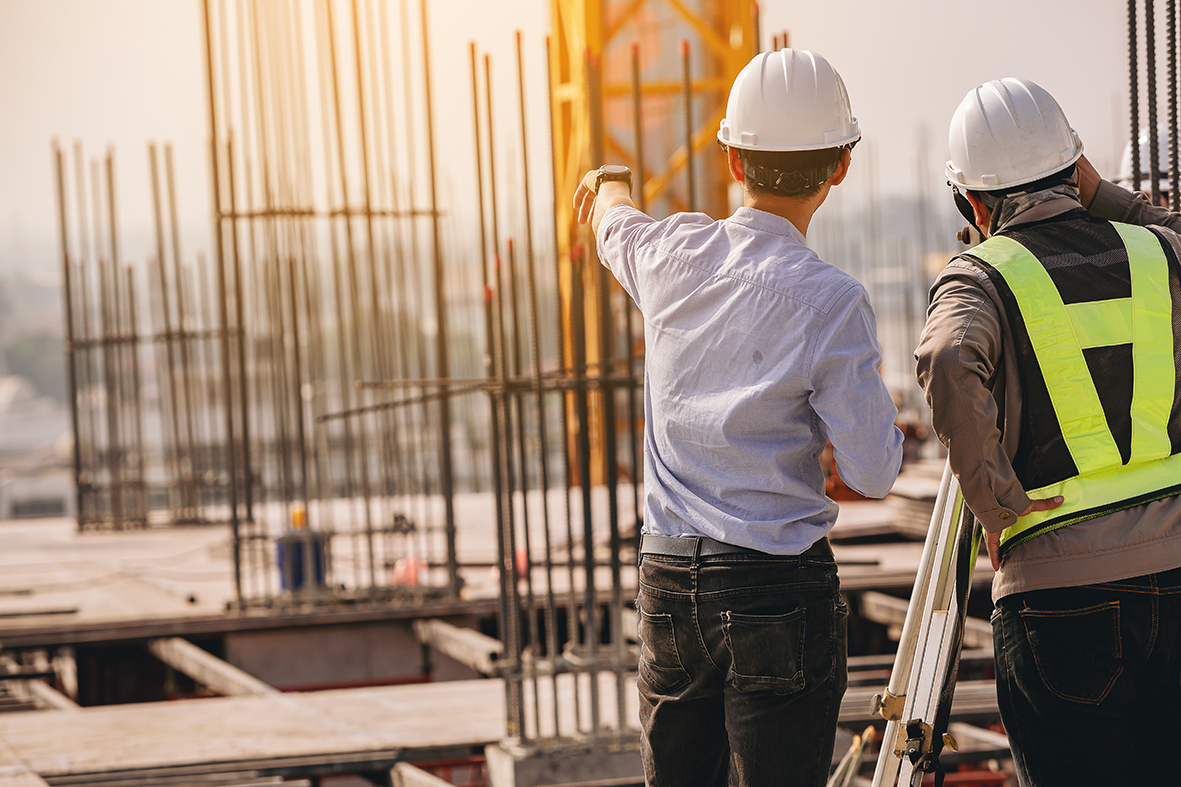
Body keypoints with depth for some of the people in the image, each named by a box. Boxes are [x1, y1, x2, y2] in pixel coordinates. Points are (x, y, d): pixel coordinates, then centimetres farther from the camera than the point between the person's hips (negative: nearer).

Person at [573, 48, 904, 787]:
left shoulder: (673, 255, 2)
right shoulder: (830, 300, -13)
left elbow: (615, 226, 29)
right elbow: (874, 471, -11)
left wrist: (611, 187, 53)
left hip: (668, 584, 5)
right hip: (779, 583, -5)